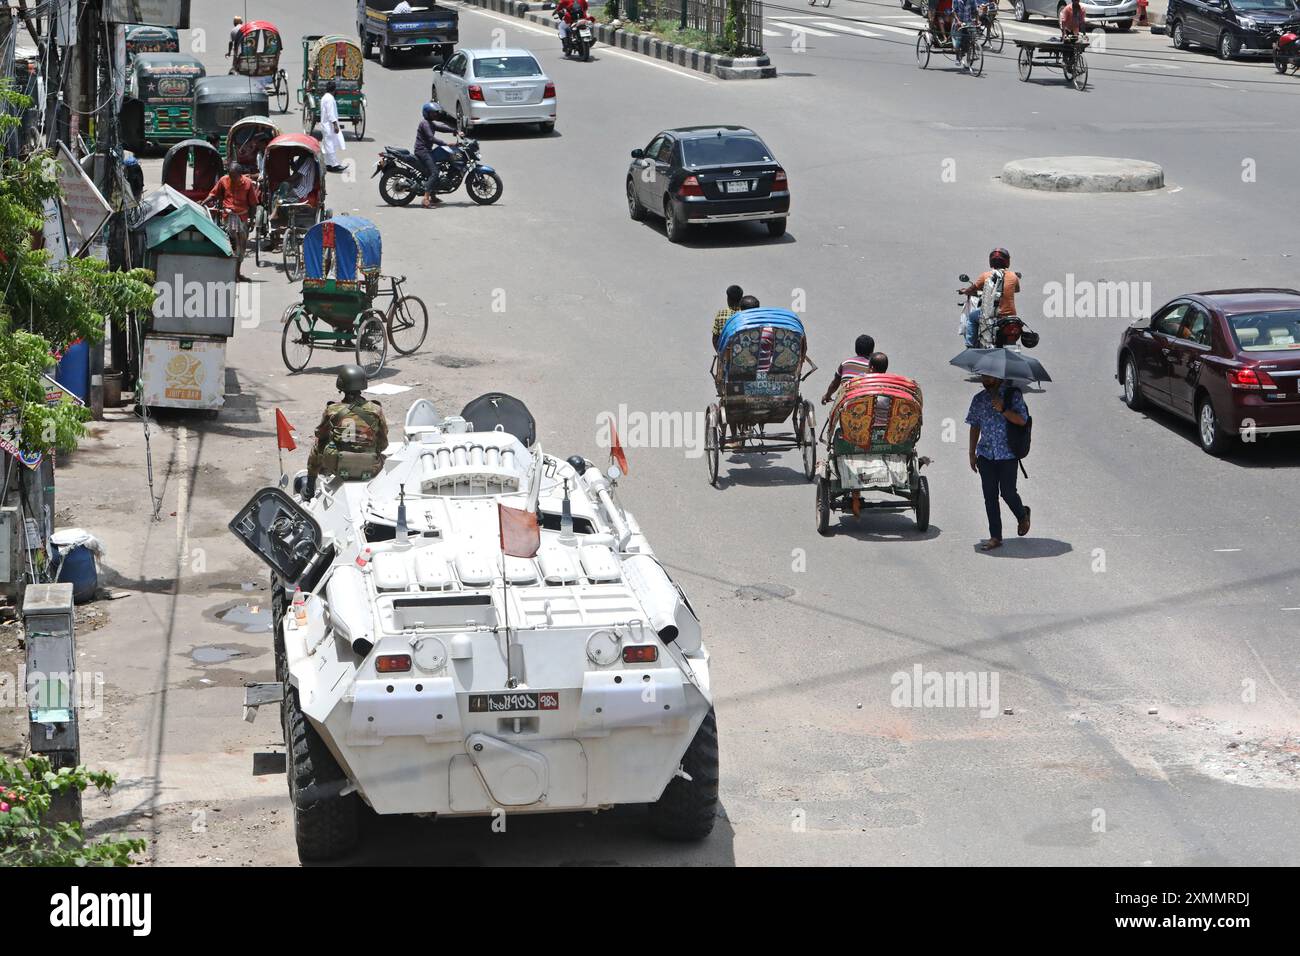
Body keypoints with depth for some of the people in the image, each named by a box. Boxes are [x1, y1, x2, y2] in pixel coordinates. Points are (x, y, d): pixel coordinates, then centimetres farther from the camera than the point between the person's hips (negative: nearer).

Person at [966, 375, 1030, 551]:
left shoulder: (1013, 395, -2)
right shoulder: (979, 399, 10)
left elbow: (1021, 420, -11)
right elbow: (974, 426, 15)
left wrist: (1003, 409, -24)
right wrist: (972, 453, 12)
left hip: (1007, 453, -4)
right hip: (986, 454, 4)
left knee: (1007, 492, -3)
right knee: (990, 495, 1)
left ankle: (1022, 515, 30)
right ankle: (995, 537, 5)